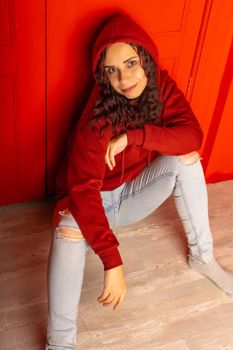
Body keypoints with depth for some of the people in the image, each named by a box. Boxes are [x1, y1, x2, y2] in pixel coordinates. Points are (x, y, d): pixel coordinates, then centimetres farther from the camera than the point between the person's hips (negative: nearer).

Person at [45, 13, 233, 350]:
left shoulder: (160, 86, -12)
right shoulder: (98, 116, -28)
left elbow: (193, 134, -21)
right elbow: (83, 187, -36)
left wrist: (134, 136, -33)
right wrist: (112, 261, -44)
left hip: (136, 192, 5)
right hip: (96, 200, -4)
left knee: (186, 157, -18)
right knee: (71, 227, -37)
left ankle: (202, 256, -5)